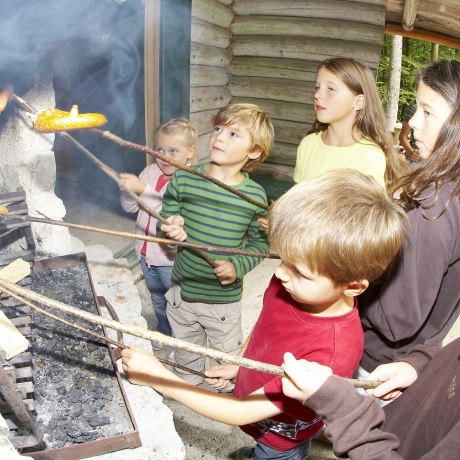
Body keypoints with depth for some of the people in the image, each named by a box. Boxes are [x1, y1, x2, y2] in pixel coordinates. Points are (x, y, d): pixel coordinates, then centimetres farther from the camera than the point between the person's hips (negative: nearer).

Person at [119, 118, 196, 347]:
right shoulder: (150, 172, -2)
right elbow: (131, 207, 2)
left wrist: (142, 188, -36)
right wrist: (128, 191, -19)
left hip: (170, 257, -6)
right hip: (146, 252, 7)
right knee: (157, 300, 27)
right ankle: (164, 332, 51)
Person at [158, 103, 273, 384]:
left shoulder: (255, 196, -14)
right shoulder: (183, 178, -12)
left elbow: (260, 242, -1)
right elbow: (165, 220, 0)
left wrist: (238, 266, -19)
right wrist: (171, 229, -23)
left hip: (224, 300, -2)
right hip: (182, 292, 2)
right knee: (186, 356, 27)